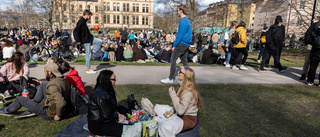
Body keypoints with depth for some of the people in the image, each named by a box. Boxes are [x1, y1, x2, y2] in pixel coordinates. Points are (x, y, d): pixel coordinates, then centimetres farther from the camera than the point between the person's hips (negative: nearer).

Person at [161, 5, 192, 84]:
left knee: (173, 59, -4)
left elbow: (180, 35, -20)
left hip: (182, 43, -10)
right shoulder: (187, 20, 16)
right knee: (184, 60, 14)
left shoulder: (183, 21, -16)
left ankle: (170, 78, 2)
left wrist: (174, 45, -14)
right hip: (186, 44, 10)